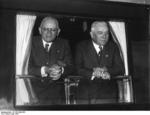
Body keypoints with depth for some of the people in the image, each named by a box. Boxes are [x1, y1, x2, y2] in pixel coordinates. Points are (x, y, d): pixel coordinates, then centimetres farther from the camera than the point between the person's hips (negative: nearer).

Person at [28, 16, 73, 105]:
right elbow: (27, 68, -5)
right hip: (34, 88, -2)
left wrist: (61, 70, -18)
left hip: (56, 90, 2)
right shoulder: (32, 43, 5)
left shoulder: (64, 44, 12)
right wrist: (45, 70, -20)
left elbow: (70, 67, 5)